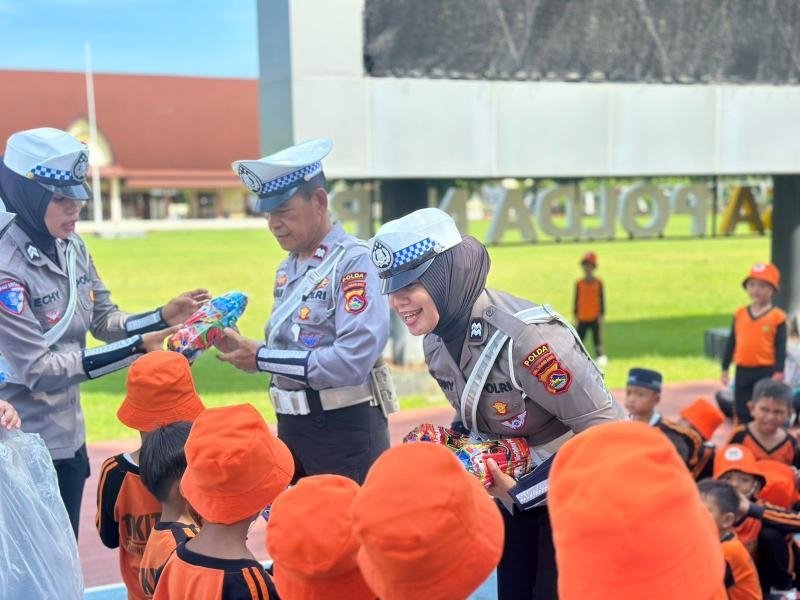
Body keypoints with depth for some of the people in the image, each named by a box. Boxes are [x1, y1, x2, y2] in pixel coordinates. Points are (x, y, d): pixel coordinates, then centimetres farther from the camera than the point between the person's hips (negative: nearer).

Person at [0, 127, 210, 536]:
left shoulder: (72, 247, 0)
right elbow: (38, 371, -24)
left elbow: (104, 319, 7)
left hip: (68, 438, 7)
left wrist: (162, 318, -12)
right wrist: (136, 348, -28)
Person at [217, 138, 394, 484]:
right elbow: (290, 349, 13)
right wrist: (242, 350, -7)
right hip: (291, 427, 8)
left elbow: (352, 359, -26)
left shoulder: (354, 262, -15)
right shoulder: (288, 269, 12)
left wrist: (262, 358, -20)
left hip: (346, 430, -8)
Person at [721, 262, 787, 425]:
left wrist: (779, 372, -13)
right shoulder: (740, 314, 5)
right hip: (743, 371, 4)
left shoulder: (777, 316, -7)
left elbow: (781, 347, -7)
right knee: (742, 412, 11)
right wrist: (725, 368, 10)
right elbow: (731, 343, 10)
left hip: (767, 372, -4)